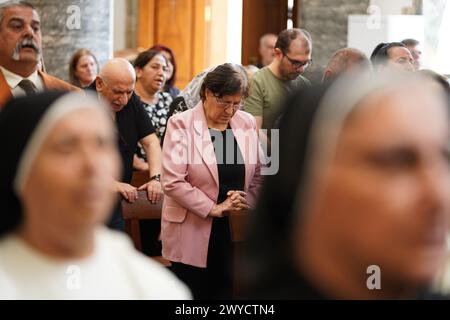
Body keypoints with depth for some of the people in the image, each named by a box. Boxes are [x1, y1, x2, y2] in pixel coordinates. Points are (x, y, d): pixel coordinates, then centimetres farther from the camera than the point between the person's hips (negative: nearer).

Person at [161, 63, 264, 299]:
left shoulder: (247, 123, 7)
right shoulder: (181, 124, -8)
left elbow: (257, 174, 13)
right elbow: (172, 181, -14)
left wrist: (246, 202, -5)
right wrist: (213, 208, -13)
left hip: (234, 232, 4)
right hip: (193, 234, -4)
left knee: (226, 293, 5)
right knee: (193, 294, 3)